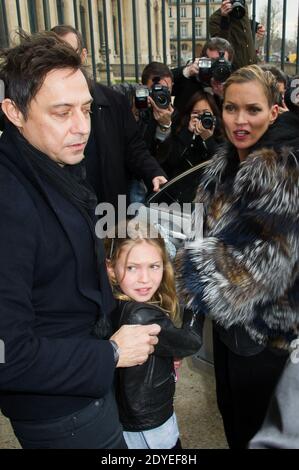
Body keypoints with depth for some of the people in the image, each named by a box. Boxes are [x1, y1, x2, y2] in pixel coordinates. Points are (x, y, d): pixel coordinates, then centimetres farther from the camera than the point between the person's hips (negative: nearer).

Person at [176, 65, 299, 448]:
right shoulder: (226, 162, 3)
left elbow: (262, 259, -29)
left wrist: (179, 276, -26)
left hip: (263, 321, -7)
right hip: (227, 311, 7)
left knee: (251, 423, 13)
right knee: (228, 405, 24)